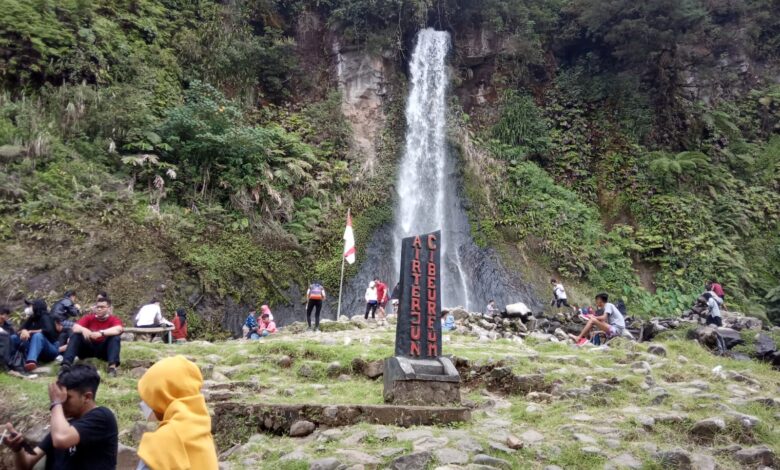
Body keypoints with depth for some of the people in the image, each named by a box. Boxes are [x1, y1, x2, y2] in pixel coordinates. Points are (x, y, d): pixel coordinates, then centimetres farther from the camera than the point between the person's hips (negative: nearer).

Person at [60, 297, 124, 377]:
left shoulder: (114, 319, -10)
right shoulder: (89, 318, -1)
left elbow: (118, 329, -32)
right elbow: (75, 327, -13)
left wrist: (101, 333, -45)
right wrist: (83, 329, -37)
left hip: (104, 350, -3)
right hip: (88, 349, 3)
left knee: (116, 337, -28)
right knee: (76, 335, -17)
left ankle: (112, 366, -47)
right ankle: (66, 364, -32)